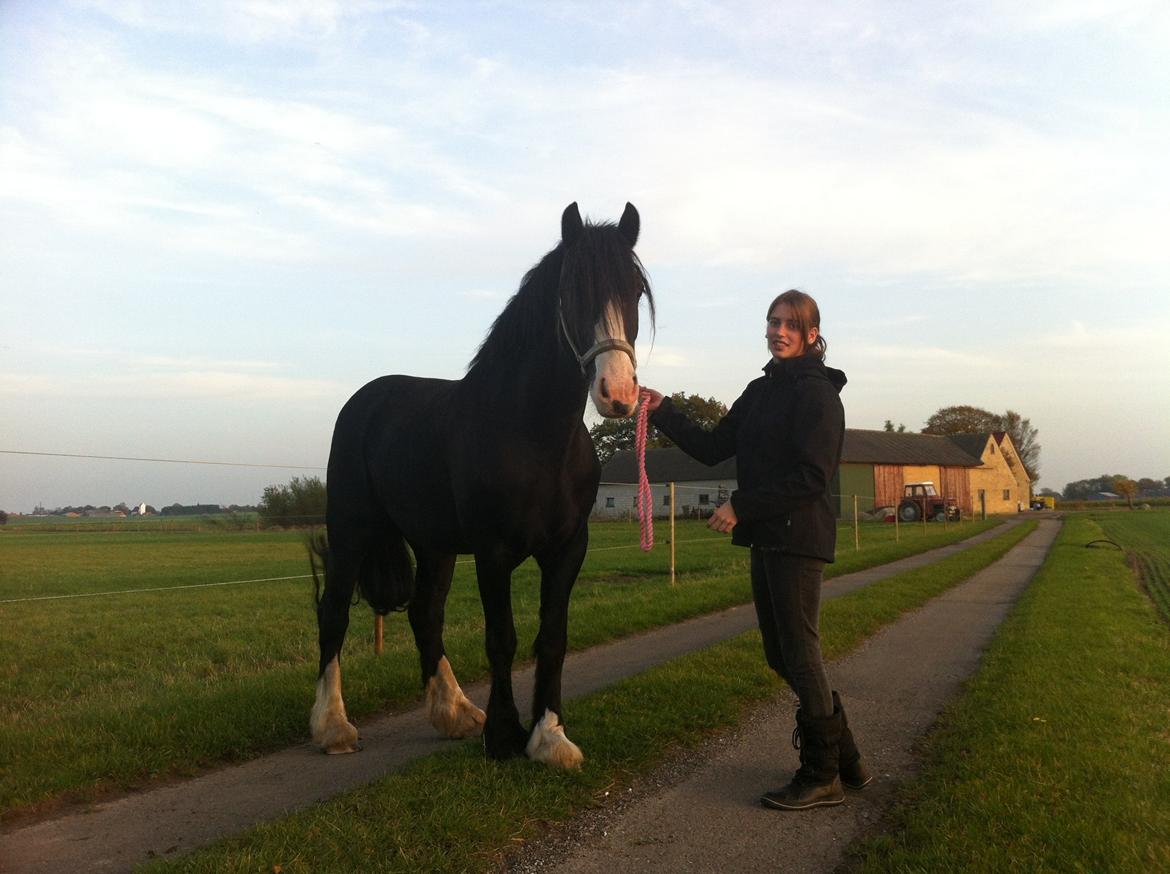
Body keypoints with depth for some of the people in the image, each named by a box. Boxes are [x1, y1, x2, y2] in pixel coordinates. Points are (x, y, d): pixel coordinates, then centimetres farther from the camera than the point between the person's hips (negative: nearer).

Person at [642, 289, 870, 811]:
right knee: (782, 655, 14)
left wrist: (742, 505, -19)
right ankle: (845, 760, 28)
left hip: (798, 537, -9)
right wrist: (662, 412, 4)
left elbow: (812, 478, -20)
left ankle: (822, 777, 13)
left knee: (799, 655, -1)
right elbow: (711, 449, 14)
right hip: (766, 538, 9)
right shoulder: (762, 391, 14)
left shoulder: (816, 392, -11)